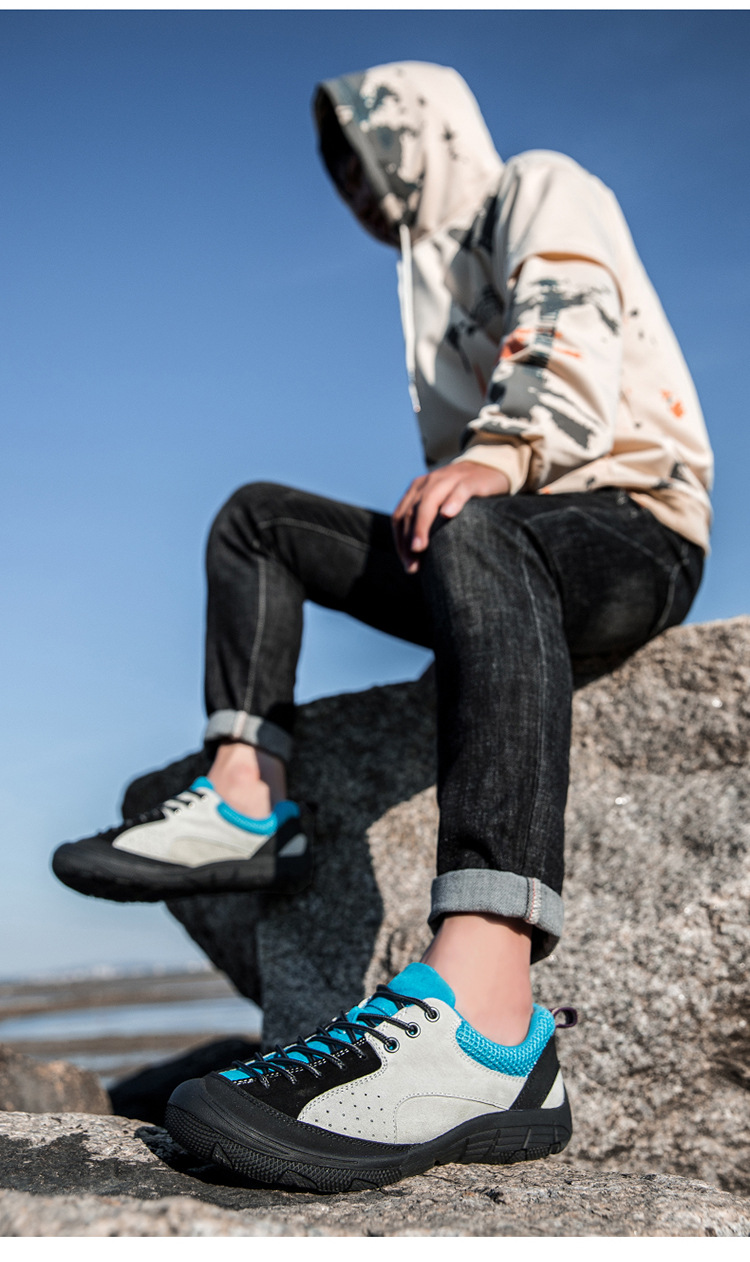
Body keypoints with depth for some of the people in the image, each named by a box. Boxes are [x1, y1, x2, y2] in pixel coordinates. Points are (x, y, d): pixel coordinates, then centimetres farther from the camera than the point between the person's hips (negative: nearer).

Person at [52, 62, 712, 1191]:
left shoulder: (537, 189, 7)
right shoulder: (436, 266, 31)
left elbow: (573, 344, -16)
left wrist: (506, 450, -32)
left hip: (630, 527, -8)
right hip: (507, 550, 8)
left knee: (474, 533, -41)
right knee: (258, 516, 7)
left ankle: (483, 1012, -63)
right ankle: (248, 806, -14)